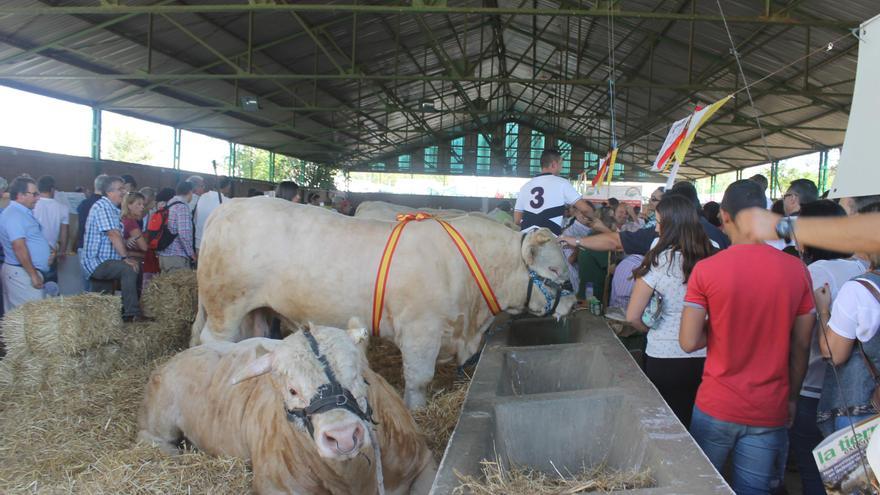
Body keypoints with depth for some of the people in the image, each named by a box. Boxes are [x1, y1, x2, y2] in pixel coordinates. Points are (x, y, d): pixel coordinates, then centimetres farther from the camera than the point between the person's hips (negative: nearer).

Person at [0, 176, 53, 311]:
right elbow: (19, 247, -23)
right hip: (22, 273, -10)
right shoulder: (14, 215, -16)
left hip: (24, 272, 10)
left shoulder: (22, 212, 15)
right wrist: (33, 275, -21)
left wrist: (47, 250, 9)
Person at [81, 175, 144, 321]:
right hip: (96, 262, -10)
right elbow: (113, 235, -22)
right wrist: (125, 258, -25)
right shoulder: (102, 206, -13)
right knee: (129, 269, -29)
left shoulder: (113, 209, 15)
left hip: (98, 263, 10)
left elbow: (117, 236, 16)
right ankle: (132, 314, -32)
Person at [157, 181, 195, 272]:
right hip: (176, 257, -9)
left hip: (163, 255, 9)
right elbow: (184, 234, -20)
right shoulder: (182, 207, -12)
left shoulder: (168, 205, 14)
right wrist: (191, 253, -8)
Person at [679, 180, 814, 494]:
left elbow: (688, 342, -13)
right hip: (771, 412, 2)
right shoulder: (797, 270, -5)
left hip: (716, 407, -2)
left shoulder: (706, 269, -12)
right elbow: (802, 346, 3)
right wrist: (792, 397, 16)